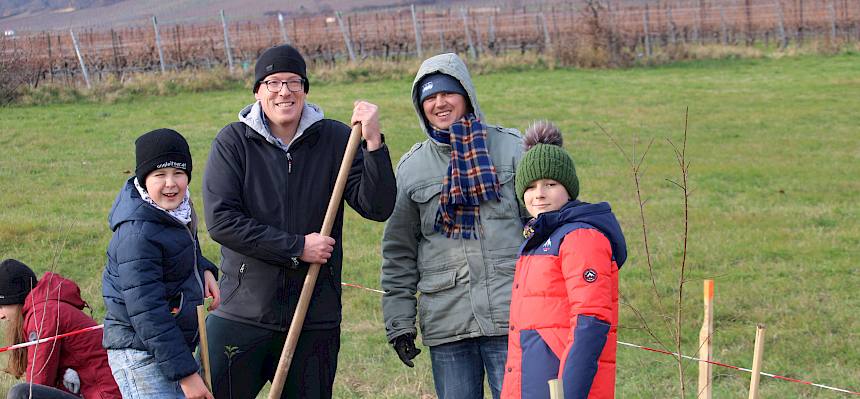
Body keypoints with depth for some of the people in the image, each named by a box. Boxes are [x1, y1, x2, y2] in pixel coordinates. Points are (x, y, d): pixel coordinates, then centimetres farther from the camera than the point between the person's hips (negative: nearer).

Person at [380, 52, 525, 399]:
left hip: (510, 315, -2)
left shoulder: (510, 147, 5)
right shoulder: (411, 167, 10)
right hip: (445, 322, 2)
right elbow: (398, 253, 13)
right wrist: (399, 322, 8)